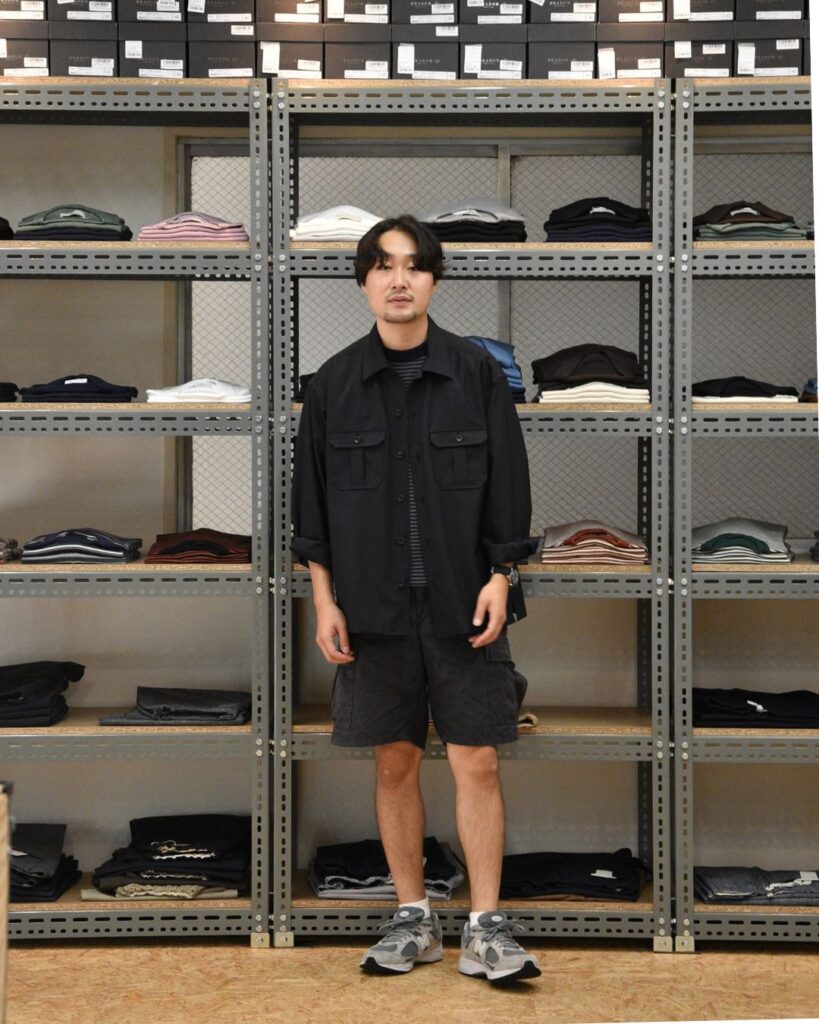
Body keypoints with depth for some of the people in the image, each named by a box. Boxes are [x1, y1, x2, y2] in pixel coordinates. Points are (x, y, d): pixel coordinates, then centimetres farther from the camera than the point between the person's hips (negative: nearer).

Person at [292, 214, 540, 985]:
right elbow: (311, 498, 6)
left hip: (463, 603, -1)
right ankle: (412, 920, 20)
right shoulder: (335, 383, 3)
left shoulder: (476, 373, 0)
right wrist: (324, 600, 1)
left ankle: (485, 930, 6)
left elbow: (508, 486, 2)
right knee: (394, 762, 8)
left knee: (476, 761, -1)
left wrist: (500, 578, -6)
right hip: (373, 605, 1)